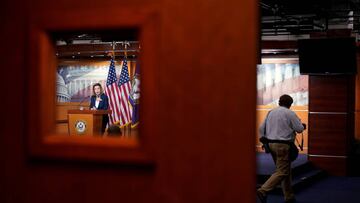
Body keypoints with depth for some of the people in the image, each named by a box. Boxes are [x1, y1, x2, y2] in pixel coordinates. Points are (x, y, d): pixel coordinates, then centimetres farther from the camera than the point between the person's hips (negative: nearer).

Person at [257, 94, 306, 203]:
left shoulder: (271, 112, 11)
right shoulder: (289, 113, -8)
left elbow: (261, 129, 12)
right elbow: (299, 129, -6)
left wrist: (267, 139, 22)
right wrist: (303, 126, 15)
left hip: (271, 144, 8)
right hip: (283, 145, -8)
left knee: (285, 170, 17)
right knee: (282, 172, -7)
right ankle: (263, 191, -22)